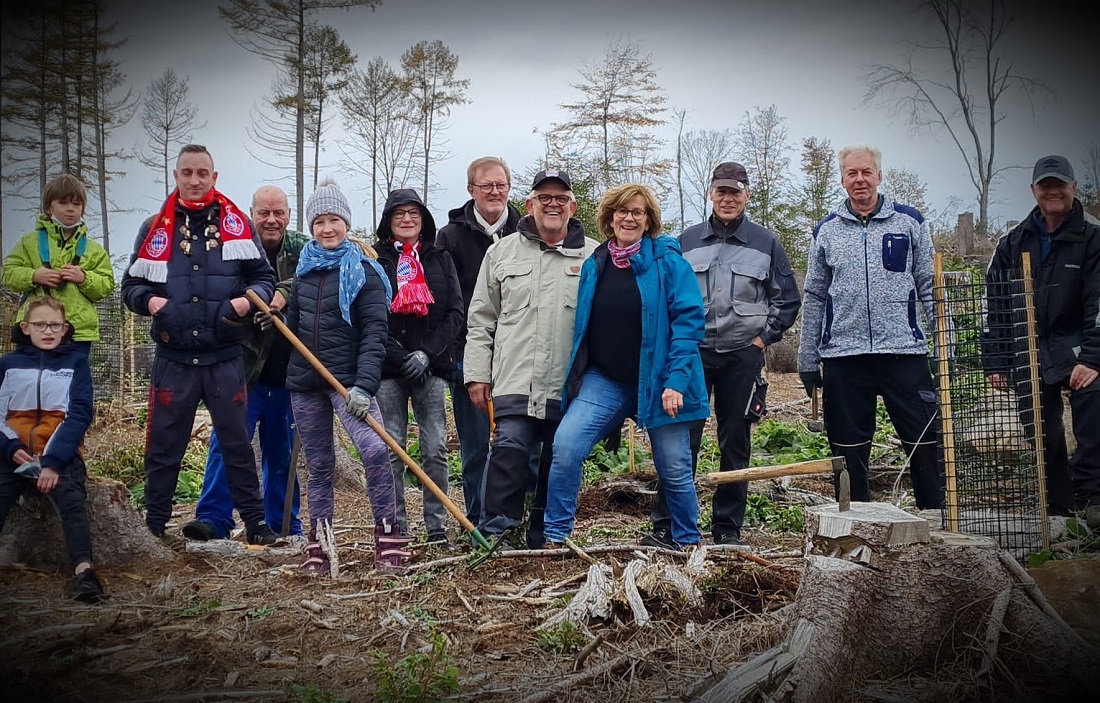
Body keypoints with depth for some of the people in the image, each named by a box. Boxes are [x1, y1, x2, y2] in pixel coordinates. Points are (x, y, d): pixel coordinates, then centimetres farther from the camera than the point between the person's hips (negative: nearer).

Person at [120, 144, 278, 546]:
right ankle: (154, 526, 18)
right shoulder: (155, 229, 5)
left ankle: (255, 522, 17)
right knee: (164, 446, 6)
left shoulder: (236, 225, 4)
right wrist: (150, 301, -12)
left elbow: (264, 276, 7)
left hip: (225, 358, 0)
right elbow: (131, 285, 9)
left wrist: (249, 299, -13)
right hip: (173, 359, 0)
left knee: (236, 442, 7)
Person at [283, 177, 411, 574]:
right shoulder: (303, 270, 12)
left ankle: (388, 537, -12)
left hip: (347, 379, -5)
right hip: (304, 381, 5)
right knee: (318, 465, 9)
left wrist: (365, 385, -23)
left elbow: (374, 333, -12)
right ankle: (317, 545, 17)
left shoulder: (364, 272, -4)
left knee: (374, 448, -23)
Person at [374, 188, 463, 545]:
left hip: (431, 368, 1)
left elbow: (455, 314, 6)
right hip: (387, 369, -1)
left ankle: (437, 527, 6)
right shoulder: (375, 260, 7)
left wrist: (427, 353, -7)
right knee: (392, 450, -1)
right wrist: (399, 356, -11)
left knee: (436, 450, -2)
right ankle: (397, 527, 7)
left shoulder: (440, 259, 13)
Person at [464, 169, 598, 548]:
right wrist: (477, 373, 6)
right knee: (509, 450, -14)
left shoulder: (594, 257, 7)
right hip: (514, 382, 0)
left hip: (569, 387, 0)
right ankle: (495, 535, -8)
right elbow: (481, 319, 12)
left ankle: (544, 542, 19)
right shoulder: (502, 253, 11)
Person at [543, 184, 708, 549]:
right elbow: (582, 327, 15)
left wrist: (676, 380, -18)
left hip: (657, 382, -3)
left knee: (674, 469, 6)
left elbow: (689, 320, -11)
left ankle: (688, 544, 28)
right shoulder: (593, 265, 8)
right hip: (603, 379, 3)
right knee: (566, 445, -17)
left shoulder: (668, 262, -5)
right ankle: (555, 537, -4)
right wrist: (576, 376, 13)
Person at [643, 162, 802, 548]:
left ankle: (728, 527, 14)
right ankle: (665, 526, 0)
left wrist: (764, 337, 1)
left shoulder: (765, 242, 6)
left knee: (735, 443, 5)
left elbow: (787, 299, 10)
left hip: (743, 356, 0)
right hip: (693, 353, 0)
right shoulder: (687, 241, 8)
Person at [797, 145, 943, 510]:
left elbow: (930, 288, 6)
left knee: (926, 444, -1)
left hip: (904, 352, -1)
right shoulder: (827, 230, 9)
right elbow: (813, 297, 12)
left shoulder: (909, 221, 6)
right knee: (849, 452, 8)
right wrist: (807, 361, 9)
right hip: (843, 356, 1)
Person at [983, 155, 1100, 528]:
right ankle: (1058, 508, 16)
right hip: (1029, 352, 3)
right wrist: (996, 363, 6)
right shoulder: (1014, 242, 10)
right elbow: (995, 305, 11)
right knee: (1042, 435, 4)